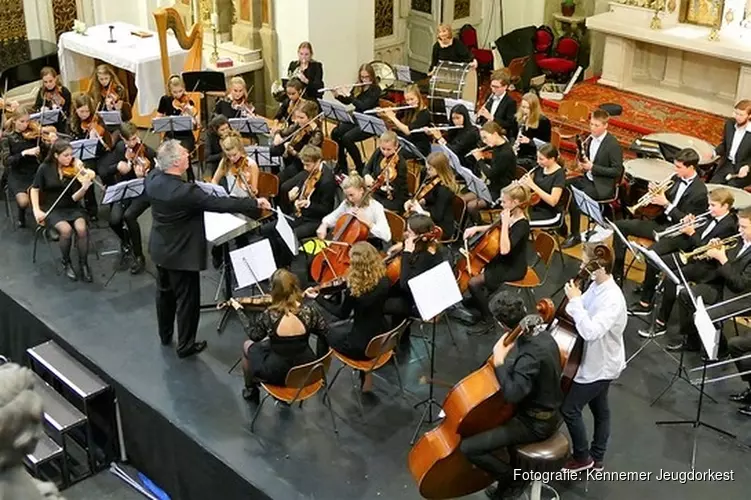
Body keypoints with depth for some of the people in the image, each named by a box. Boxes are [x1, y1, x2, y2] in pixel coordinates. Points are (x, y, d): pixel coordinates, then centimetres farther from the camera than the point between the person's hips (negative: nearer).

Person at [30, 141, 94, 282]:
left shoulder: (74, 170, -4)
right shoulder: (45, 168, -5)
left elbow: (75, 198, -9)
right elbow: (35, 189, 4)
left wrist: (84, 188, -29)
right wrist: (36, 210, -8)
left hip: (71, 208, 1)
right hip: (51, 209, -1)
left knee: (82, 228, -30)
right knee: (66, 229, -31)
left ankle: (84, 264, -10)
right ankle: (66, 264, -6)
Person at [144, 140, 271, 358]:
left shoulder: (152, 179, -11)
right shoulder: (186, 191, -33)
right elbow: (219, 204, -30)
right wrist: (254, 203, -23)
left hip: (160, 248, 8)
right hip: (182, 253, -8)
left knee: (164, 291, 26)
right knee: (187, 299, 9)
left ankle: (165, 335, 44)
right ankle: (185, 345, 23)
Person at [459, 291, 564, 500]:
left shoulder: (532, 354, -32)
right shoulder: (542, 334, -3)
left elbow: (512, 395, -37)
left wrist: (499, 362, -28)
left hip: (536, 423, -10)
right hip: (548, 410, 10)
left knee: (468, 447, -13)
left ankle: (513, 479, 6)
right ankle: (515, 465, 32)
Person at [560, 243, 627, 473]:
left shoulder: (613, 300, -33)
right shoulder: (597, 286, -5)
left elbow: (590, 332, -42)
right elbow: (584, 314, 7)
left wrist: (575, 301, -35)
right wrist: (574, 301, -13)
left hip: (601, 365, -9)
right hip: (597, 361, 9)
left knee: (569, 408, 0)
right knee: (599, 408, 22)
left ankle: (582, 457, 20)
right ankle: (596, 459, 38)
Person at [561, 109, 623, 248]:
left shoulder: (613, 144, -18)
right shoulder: (591, 138, 4)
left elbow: (617, 171, -18)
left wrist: (592, 167, -22)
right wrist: (582, 162, -6)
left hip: (602, 185, -8)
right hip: (588, 178, 8)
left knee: (575, 198, -24)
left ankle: (575, 235, -7)